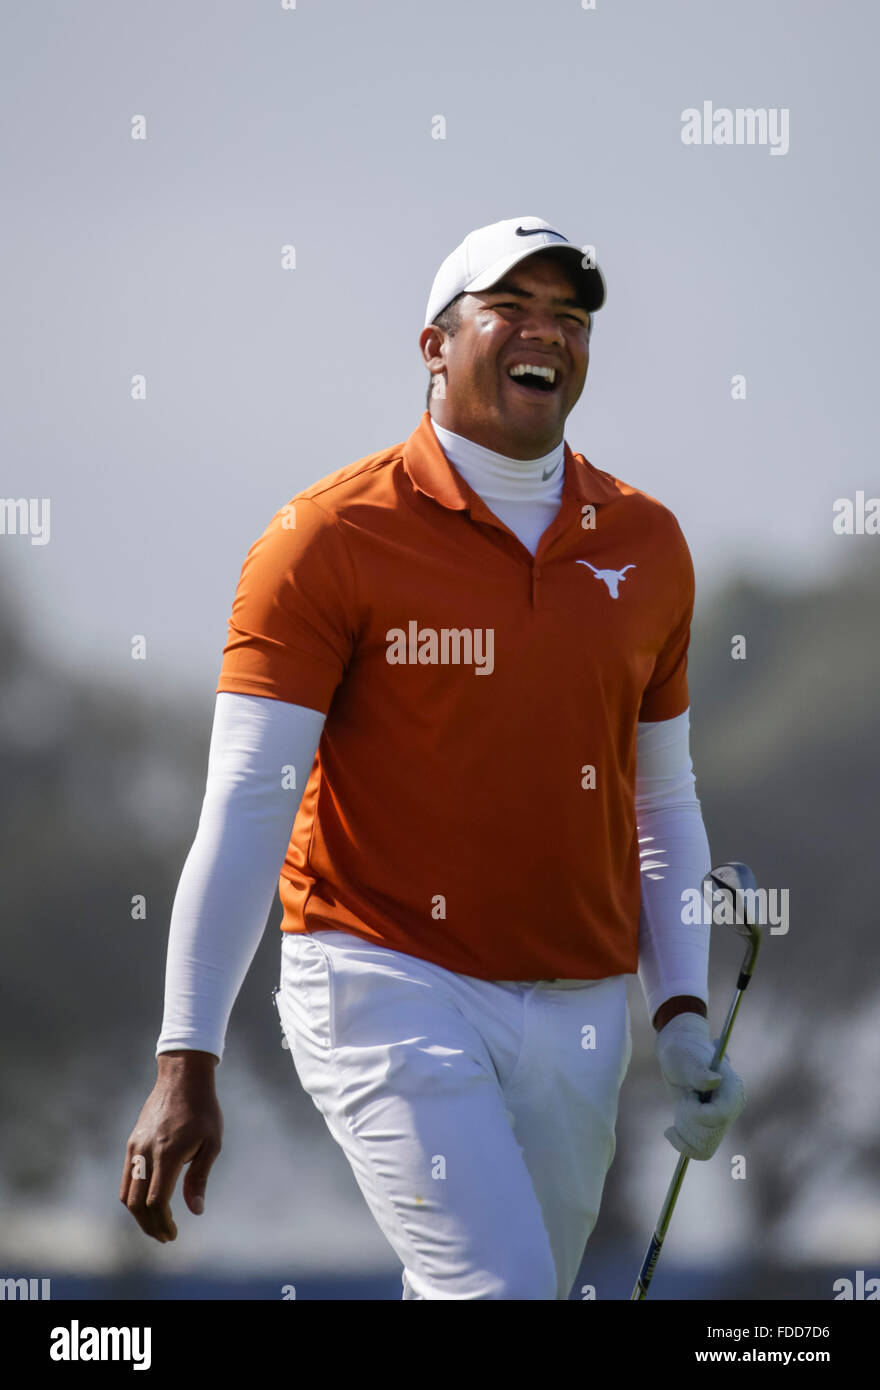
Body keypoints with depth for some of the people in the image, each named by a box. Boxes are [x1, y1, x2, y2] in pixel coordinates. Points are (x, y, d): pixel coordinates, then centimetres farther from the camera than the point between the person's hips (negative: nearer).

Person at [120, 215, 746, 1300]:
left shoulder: (647, 547, 11)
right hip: (386, 981, -5)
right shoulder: (330, 538, -5)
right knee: (499, 1289, -21)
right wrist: (186, 1059, -15)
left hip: (578, 1012, 5)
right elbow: (245, 805, -9)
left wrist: (681, 1010, 7)